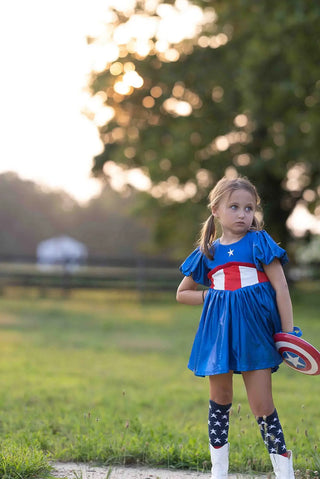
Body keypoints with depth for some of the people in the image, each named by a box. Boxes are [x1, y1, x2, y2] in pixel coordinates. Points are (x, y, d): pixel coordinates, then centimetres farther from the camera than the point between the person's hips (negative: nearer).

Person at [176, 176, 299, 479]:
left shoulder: (259, 242, 0)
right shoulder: (207, 252, 9)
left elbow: (281, 288, -3)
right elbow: (182, 293, 18)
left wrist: (288, 332, -9)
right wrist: (212, 297, 1)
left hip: (254, 329, -3)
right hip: (220, 329, 3)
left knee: (261, 403, -6)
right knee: (220, 399, 11)